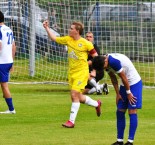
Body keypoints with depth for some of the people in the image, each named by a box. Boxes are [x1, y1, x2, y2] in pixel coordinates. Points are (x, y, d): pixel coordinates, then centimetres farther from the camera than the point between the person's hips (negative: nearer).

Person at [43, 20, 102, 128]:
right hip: (71, 73, 6)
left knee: (74, 94, -15)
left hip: (81, 73, -6)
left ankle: (71, 121, -11)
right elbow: (54, 38, 18)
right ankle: (97, 104, 38)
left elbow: (95, 56, -4)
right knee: (79, 98, 10)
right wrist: (47, 28, 12)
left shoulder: (86, 43, -11)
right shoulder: (68, 40, 5)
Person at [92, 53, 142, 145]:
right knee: (120, 112, 6)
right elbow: (113, 78, 9)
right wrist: (118, 93, 7)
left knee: (132, 112, -10)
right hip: (125, 85, 9)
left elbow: (123, 78, -21)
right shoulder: (106, 62, -2)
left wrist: (128, 93, -11)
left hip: (134, 83, -9)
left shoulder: (114, 61, -29)